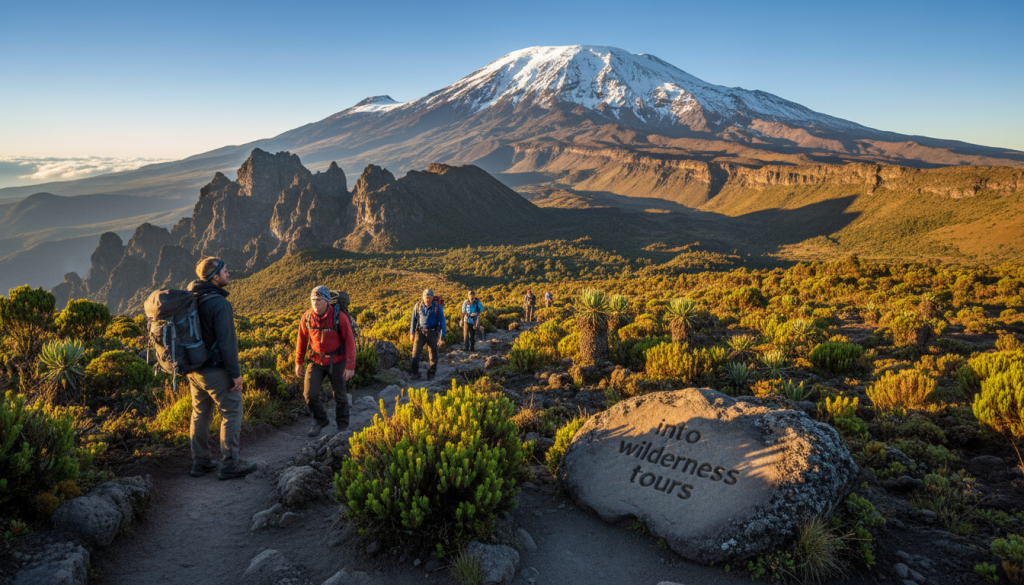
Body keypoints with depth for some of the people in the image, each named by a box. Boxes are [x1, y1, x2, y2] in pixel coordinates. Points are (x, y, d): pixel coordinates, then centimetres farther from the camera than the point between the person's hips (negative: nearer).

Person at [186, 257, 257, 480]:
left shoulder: (191, 299, 5)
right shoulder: (220, 304, -21)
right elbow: (226, 341, -22)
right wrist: (236, 373, -15)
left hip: (194, 368, 8)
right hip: (215, 370, -8)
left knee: (200, 413, 17)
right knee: (232, 413, 4)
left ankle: (199, 462, 25)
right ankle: (230, 465, 8)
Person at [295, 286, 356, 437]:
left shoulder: (339, 317, -19)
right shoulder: (307, 317, -9)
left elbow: (350, 341, -13)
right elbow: (302, 340, 6)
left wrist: (350, 366, -16)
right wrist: (299, 363, 12)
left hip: (336, 362, -2)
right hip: (316, 361, 2)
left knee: (340, 396, 9)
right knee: (310, 394, -6)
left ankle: (343, 426, 30)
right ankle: (320, 421, 21)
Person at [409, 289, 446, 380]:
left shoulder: (437, 307, -9)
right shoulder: (418, 306, -3)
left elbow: (442, 323, -7)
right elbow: (414, 319, 11)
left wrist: (442, 338, -12)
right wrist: (411, 333, 14)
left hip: (432, 334, -1)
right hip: (420, 332, 1)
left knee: (433, 355, 4)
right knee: (415, 353, -9)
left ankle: (431, 374, 19)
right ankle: (415, 374, 0)